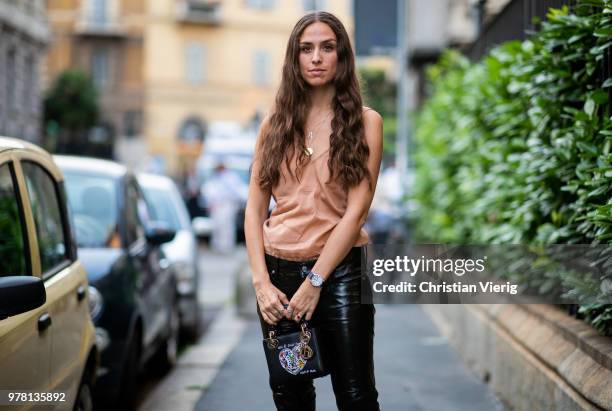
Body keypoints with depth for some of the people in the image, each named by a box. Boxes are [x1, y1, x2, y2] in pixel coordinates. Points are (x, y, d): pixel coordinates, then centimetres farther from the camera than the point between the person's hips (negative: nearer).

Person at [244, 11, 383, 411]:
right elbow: (255, 210, 4)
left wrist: (314, 281, -14)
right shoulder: (275, 123, 7)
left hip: (340, 271, -3)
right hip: (279, 271, 3)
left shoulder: (365, 122, -2)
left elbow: (356, 210, -9)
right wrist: (262, 282, -7)